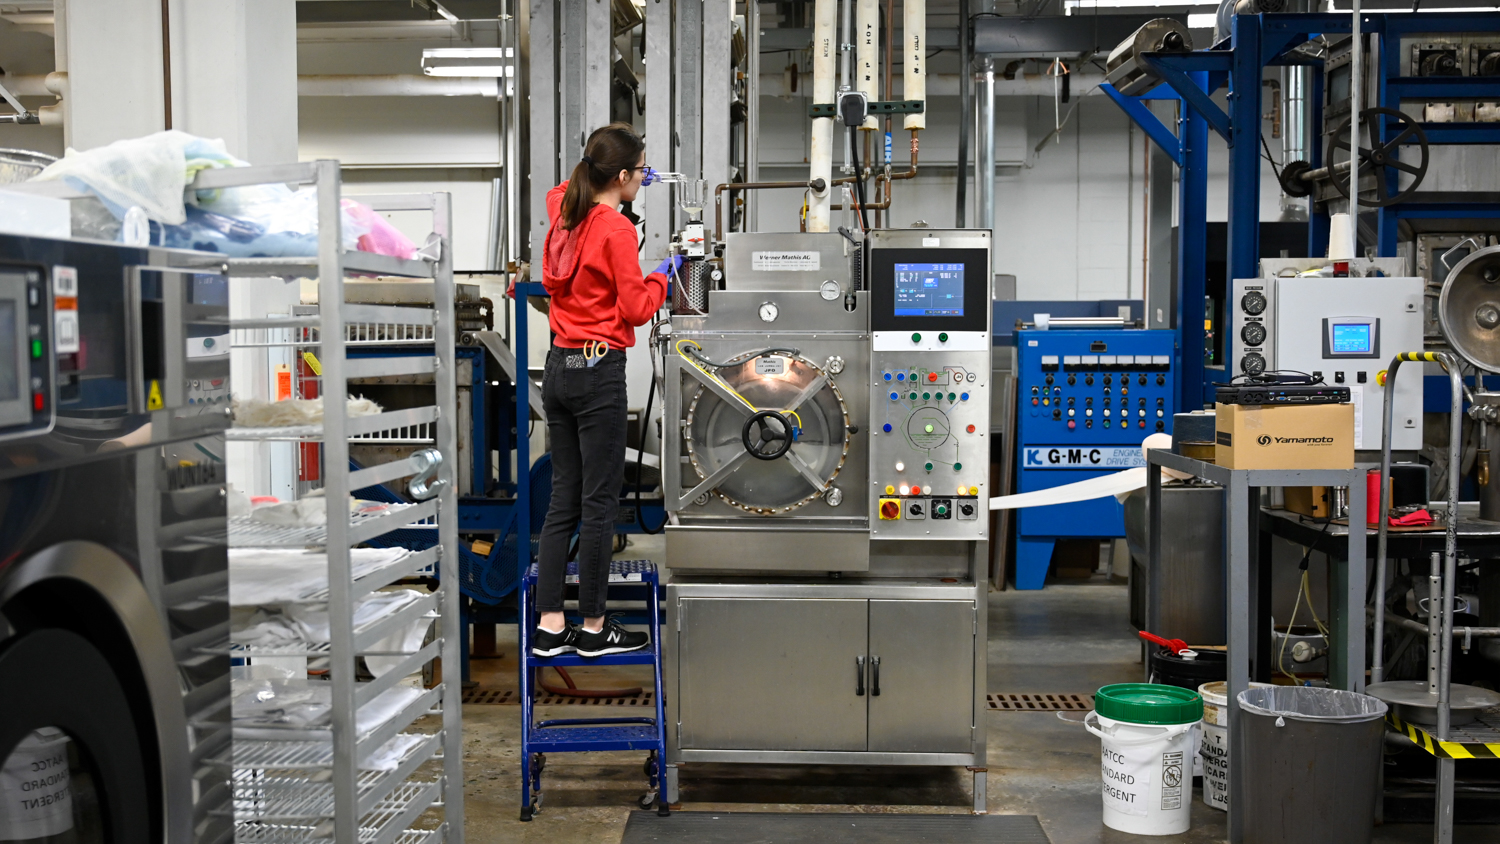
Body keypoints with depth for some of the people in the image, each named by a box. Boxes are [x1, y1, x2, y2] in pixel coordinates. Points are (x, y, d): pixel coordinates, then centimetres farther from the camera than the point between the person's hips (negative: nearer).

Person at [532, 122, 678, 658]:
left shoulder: (564, 216, 9)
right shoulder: (617, 229, -13)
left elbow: (559, 191, 34)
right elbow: (635, 310, -11)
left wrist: (606, 181, 32)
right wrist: (663, 275, 5)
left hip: (558, 368, 8)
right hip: (599, 373, -8)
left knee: (563, 500, 10)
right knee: (599, 504, 0)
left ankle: (549, 627, 12)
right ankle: (593, 629, 7)